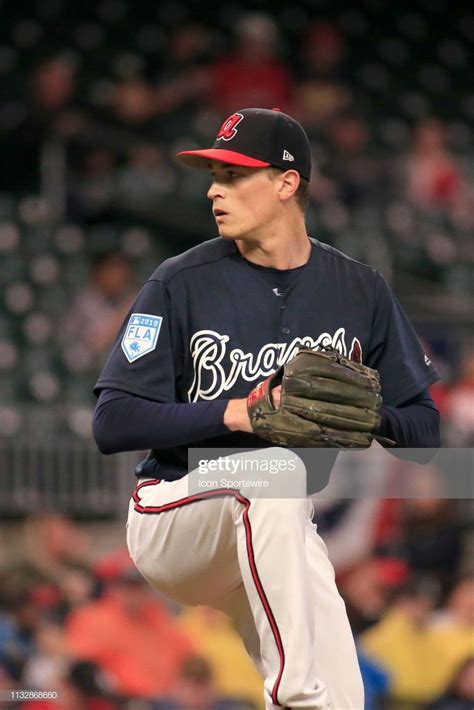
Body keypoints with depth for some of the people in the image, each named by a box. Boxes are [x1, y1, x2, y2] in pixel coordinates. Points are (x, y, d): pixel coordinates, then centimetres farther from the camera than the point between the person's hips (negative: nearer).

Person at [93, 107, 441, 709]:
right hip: (174, 518, -3)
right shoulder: (180, 283, -4)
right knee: (274, 470, -36)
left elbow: (424, 428, 7)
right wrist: (233, 413, -22)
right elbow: (111, 423, -10)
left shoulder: (360, 291, 5)